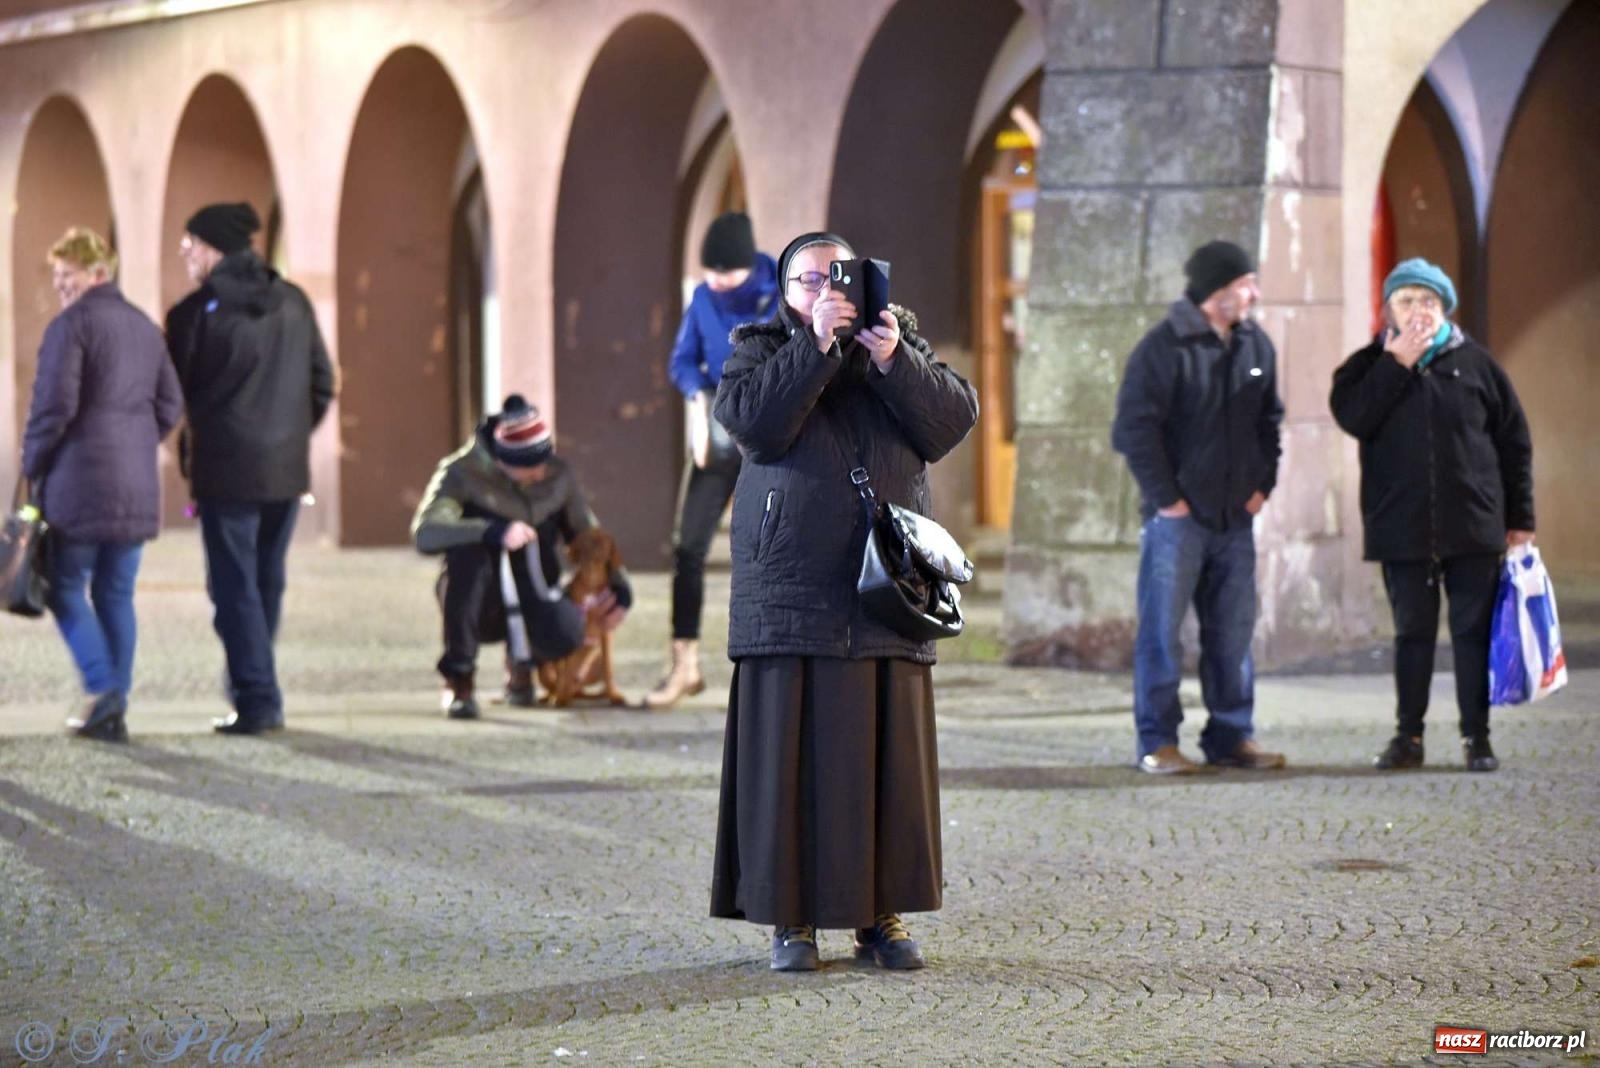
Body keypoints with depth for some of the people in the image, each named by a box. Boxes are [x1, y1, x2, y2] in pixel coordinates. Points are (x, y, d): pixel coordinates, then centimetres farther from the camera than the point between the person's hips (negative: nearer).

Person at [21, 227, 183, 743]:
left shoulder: (70, 326, -9)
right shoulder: (146, 328, 14)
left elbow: (54, 404, -15)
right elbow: (169, 405, 14)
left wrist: (32, 465, -4)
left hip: (80, 484, -6)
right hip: (137, 488, 6)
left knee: (66, 589, 4)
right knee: (116, 595, 10)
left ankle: (103, 689, -12)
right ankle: (114, 711, 8)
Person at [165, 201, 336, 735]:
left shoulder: (194, 313, -9)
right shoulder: (293, 303, 6)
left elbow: (175, 395, -2)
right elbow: (322, 385, 8)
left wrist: (189, 456, 13)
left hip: (227, 470, -5)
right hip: (287, 469, 5)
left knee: (235, 588, 0)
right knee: (267, 585, 16)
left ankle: (258, 701, -5)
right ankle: (256, 693, 22)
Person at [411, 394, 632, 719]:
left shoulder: (559, 476, 1)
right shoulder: (461, 472, -12)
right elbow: (425, 533, -27)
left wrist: (619, 587, -1)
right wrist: (494, 532, -40)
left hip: (531, 604, 3)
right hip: (477, 605, -3)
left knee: (566, 634, -32)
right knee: (468, 553, -36)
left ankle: (521, 662, 10)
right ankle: (458, 680, -19)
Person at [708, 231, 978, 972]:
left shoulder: (901, 343, 16)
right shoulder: (758, 350, 9)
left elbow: (953, 421, 1)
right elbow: (753, 422, -11)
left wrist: (893, 362, -11)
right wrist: (817, 345, -15)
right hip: (790, 595, -2)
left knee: (886, 755, 1)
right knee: (790, 755, -5)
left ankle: (881, 915, 7)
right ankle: (790, 917, 1)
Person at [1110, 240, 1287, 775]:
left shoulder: (1256, 345, 9)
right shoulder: (1165, 347, -10)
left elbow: (1269, 420, 20)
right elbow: (1135, 428, -12)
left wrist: (1262, 484, 10)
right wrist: (1165, 498, -12)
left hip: (1235, 516, 6)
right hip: (1178, 515, -6)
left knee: (1233, 631, 8)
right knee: (1162, 630, -2)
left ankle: (1231, 736, 15)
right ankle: (1157, 742, 2)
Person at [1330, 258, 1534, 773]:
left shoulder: (1474, 363, 4)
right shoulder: (1368, 365, 7)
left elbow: (1514, 441, 6)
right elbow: (1353, 417, -13)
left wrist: (1520, 518, 4)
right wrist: (1396, 363, -14)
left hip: (1472, 527, -1)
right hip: (1401, 529, 1)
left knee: (1473, 631, 2)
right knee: (1412, 632, 7)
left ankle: (1477, 736, 8)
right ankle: (1408, 737, 13)